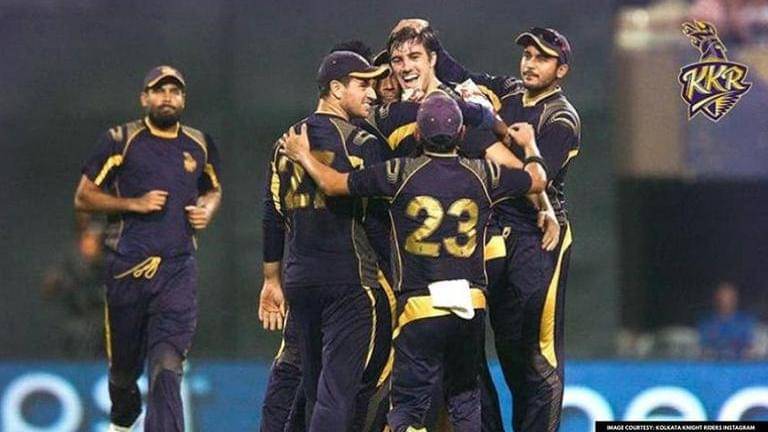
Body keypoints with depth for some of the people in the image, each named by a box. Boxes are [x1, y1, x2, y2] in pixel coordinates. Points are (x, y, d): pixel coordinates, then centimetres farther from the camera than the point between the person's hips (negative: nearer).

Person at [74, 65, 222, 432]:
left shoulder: (200, 145, 11)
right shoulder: (120, 141, 0)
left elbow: (212, 190, 29)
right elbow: (83, 197, 1)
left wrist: (207, 209, 6)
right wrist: (133, 203, -11)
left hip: (177, 269, 1)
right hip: (127, 269, -1)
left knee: (167, 367, -15)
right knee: (124, 364, 11)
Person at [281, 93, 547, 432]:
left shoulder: (402, 173, -5)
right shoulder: (481, 174, 3)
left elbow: (332, 184, 1)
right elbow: (538, 180, 21)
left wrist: (302, 155, 20)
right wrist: (530, 146, 43)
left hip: (421, 306, -3)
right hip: (471, 303, 3)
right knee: (465, 399, 17)